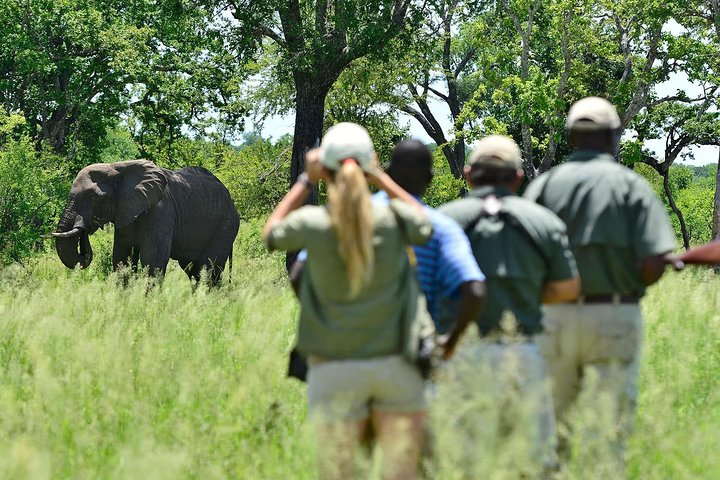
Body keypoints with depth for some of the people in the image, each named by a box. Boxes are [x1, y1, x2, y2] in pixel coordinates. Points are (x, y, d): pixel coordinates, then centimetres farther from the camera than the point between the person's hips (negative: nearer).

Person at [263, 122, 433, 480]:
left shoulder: (312, 225, -12)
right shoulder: (394, 219, -10)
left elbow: (271, 234, 11)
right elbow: (426, 225, 15)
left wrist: (306, 181, 13)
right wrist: (381, 179, 13)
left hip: (335, 368, -1)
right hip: (396, 365, 1)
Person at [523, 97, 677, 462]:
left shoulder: (544, 184, 2)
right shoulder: (631, 186, -3)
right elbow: (653, 264, -11)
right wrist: (629, 286, 10)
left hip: (554, 318, 2)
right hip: (614, 318, -2)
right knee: (612, 422, 3)